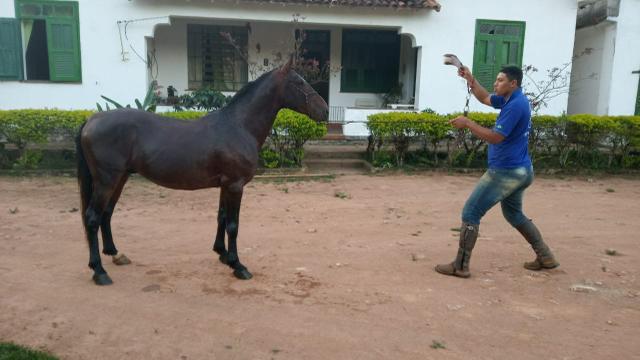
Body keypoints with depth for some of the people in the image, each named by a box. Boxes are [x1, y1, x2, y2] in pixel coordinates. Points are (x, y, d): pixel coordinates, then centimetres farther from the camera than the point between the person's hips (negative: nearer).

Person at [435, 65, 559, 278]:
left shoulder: (516, 104, -19)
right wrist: (470, 79, 11)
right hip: (521, 171, 11)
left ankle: (460, 266, -2)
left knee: (471, 212, -6)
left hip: (505, 172, -11)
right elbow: (484, 98, 24)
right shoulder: (511, 100, 10)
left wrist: (468, 123, -17)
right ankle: (545, 257, 31)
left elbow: (495, 137, -23)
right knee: (514, 214, 26)